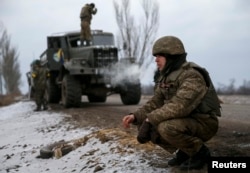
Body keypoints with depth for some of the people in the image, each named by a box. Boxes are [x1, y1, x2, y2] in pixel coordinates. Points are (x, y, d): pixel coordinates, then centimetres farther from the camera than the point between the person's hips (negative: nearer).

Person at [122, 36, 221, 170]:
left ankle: (200, 152, -9)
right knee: (144, 127, -2)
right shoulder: (166, 78, 5)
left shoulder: (192, 76, -24)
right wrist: (136, 116, -13)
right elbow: (156, 103, 4)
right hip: (185, 121, 9)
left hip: (203, 124, -9)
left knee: (166, 128, -34)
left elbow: (178, 107, -35)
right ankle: (184, 151, 8)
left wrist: (149, 120, -33)